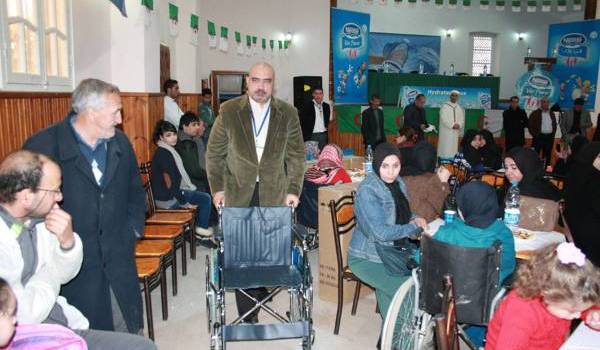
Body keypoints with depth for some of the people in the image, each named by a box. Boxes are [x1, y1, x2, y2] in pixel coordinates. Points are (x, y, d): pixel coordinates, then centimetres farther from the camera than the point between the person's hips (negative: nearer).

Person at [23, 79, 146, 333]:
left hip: (119, 262, 4)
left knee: (130, 333, 11)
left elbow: (135, 191, 18)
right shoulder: (42, 146, -11)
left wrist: (133, 230, 8)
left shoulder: (120, 143, 5)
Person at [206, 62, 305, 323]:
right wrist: (217, 188, -2)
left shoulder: (288, 114, 0)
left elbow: (296, 155, 5)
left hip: (273, 194, 1)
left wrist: (294, 189, -3)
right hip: (238, 193, -1)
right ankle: (247, 315, 12)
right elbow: (214, 153, 3)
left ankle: (261, 290, 30)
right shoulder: (228, 111, -2)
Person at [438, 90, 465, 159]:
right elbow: (443, 119, -12)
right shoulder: (444, 106, -2)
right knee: (445, 148, -9)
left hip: (456, 132, 6)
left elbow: (462, 119, 11)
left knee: (454, 148, 5)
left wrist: (458, 125, -10)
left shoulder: (459, 108, 16)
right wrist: (452, 125, -18)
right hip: (446, 131, -5)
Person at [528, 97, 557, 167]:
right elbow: (530, 126, -3)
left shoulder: (552, 114, 16)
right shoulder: (535, 113, 0)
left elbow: (554, 126, 22)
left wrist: (553, 134, 8)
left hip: (549, 137, 5)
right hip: (539, 137, -5)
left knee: (547, 156, 8)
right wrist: (535, 135, -9)